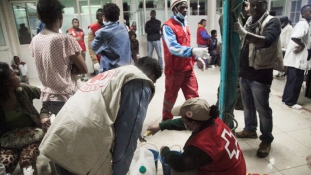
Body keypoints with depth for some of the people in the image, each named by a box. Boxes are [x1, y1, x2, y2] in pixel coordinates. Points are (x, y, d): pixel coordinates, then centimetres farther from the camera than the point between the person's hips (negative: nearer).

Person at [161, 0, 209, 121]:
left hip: (188, 69, 6)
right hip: (174, 70, -6)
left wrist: (197, 58, 8)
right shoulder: (168, 26, -13)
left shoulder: (184, 24, 12)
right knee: (170, 97, 10)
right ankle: (166, 121, 29)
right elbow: (173, 48, -28)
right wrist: (194, 51, -40)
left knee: (193, 96, 6)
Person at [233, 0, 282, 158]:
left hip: (261, 74, -6)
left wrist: (244, 33, -40)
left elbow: (266, 41, -30)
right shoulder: (248, 22, 11)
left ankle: (266, 140, 19)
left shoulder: (272, 22, -10)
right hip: (245, 72, 7)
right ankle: (250, 130, 38)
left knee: (262, 109, 3)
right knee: (248, 106, 19)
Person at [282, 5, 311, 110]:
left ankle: (286, 98, 24)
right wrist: (302, 45, -15)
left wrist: (302, 45, 4)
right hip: (298, 58, -10)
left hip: (295, 58, 10)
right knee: (296, 81, -2)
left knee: (292, 80, 15)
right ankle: (290, 102, 7)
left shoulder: (302, 23, 19)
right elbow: (295, 37, -30)